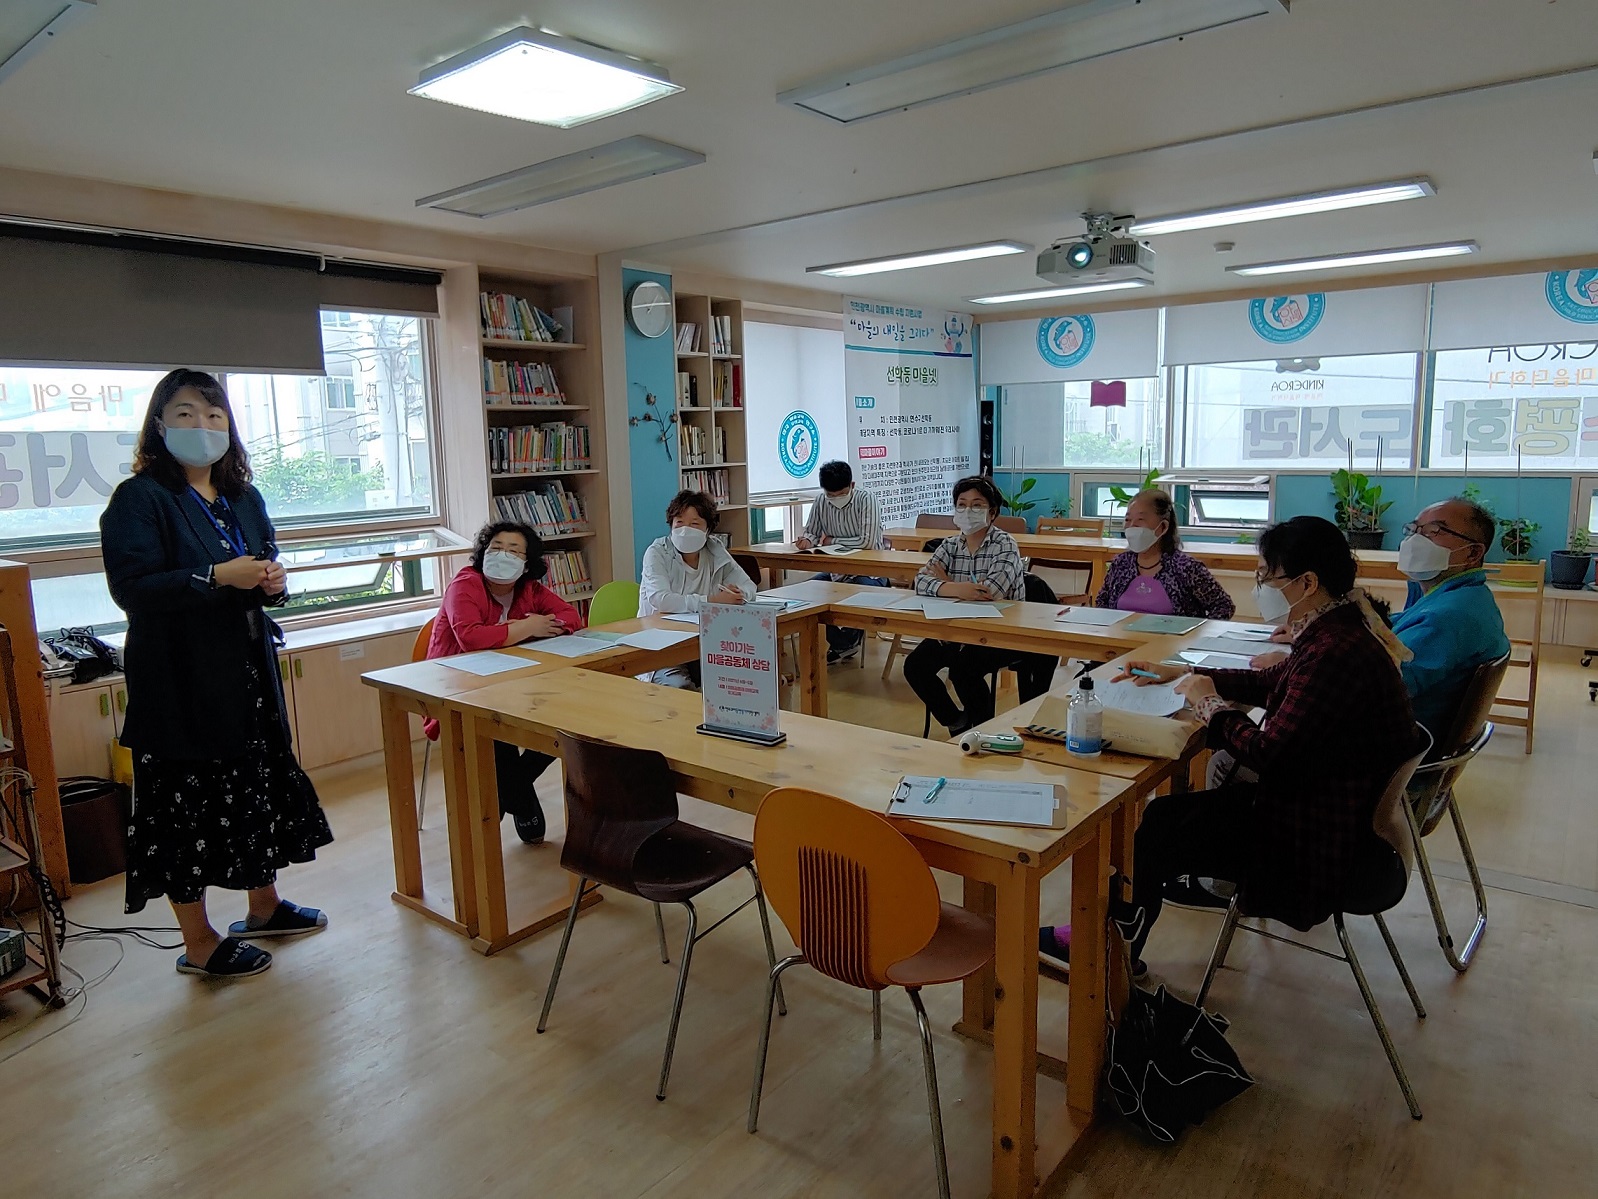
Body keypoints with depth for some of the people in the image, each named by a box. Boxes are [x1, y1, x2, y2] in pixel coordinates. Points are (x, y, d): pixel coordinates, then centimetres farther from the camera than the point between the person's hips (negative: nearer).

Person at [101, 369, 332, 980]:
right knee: (187, 798, 2)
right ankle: (198, 943, 16)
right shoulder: (139, 499, -9)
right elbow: (131, 587, -19)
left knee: (263, 780, 14)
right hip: (178, 677, -7)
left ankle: (264, 905, 33)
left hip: (248, 669, 7)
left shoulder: (244, 499, 12)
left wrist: (273, 581, -4)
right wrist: (217, 577, -25)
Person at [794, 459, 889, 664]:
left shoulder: (866, 500, -16)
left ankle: (849, 638, -2)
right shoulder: (821, 502, -2)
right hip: (838, 570, 5)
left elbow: (868, 541, -24)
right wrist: (806, 540, -20)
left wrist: (832, 541, -15)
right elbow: (811, 533, 5)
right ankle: (842, 643, 0)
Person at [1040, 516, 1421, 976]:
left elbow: (1268, 755, -28)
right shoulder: (1338, 630, 2)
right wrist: (1183, 673, 17)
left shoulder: (1336, 652, -29)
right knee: (1164, 814, 10)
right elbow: (1270, 683, 18)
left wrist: (1212, 705, -11)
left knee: (1156, 836, 2)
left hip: (1323, 842, -9)